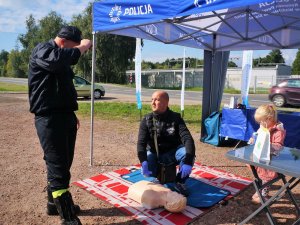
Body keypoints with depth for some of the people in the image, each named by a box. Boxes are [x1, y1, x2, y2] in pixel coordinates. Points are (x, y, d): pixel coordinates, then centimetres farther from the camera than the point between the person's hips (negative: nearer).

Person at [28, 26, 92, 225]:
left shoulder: (62, 58, 21)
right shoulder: (42, 50, -6)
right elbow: (57, 60, -32)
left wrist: (71, 115, 23)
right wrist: (81, 47, -17)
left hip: (64, 117, 10)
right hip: (49, 119, -9)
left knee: (63, 164, 17)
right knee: (58, 168, -7)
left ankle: (54, 204, 33)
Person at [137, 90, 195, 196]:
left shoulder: (175, 118, -12)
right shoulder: (147, 120, -8)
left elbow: (187, 139, -23)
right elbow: (141, 142, -15)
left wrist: (188, 161, -39)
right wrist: (143, 162, -35)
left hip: (172, 153, 0)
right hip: (154, 153, 1)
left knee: (186, 152, -32)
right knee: (146, 171, -29)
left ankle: (179, 182, -7)